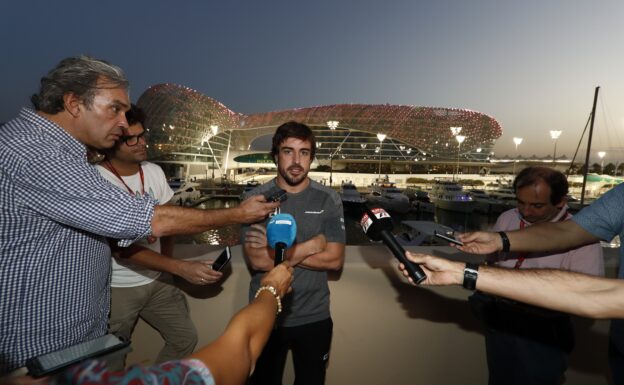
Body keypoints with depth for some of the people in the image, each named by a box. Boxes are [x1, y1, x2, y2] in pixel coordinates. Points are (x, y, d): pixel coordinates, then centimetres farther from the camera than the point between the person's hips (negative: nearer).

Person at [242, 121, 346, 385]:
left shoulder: (328, 200, -7)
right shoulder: (256, 198, -10)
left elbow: (335, 260, -13)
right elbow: (257, 261, -18)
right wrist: (311, 246, -17)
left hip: (314, 317, 1)